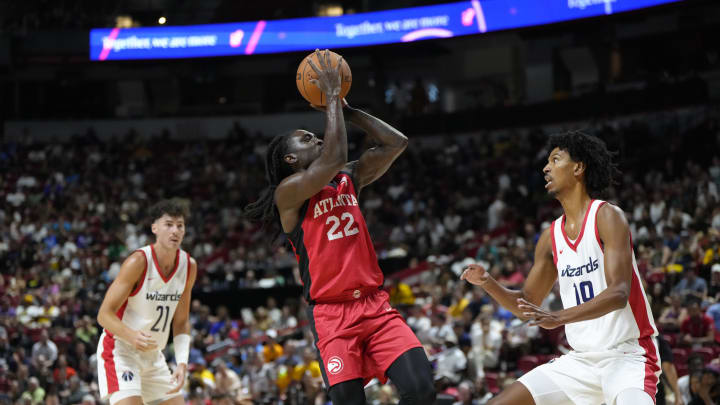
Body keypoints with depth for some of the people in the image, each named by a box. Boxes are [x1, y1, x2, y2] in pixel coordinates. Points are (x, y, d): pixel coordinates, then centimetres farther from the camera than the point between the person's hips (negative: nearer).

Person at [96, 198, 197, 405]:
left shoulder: (189, 266, -1)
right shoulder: (138, 262, -20)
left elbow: (181, 322, 8)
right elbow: (104, 314, -20)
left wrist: (182, 362, -6)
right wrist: (132, 336, -39)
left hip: (153, 355, 7)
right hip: (120, 350, -7)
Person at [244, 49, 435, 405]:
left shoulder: (350, 179, 15)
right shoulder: (288, 192, -4)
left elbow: (396, 143, 11)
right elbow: (333, 159, -20)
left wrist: (346, 109, 10)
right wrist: (332, 96, -10)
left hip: (375, 304, 5)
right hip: (332, 313, -5)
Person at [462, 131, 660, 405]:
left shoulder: (606, 217, -10)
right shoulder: (550, 237, 9)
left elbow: (618, 293, -22)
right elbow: (526, 305, 17)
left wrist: (560, 318, -33)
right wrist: (487, 282, -1)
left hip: (627, 356, -7)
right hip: (581, 359, 7)